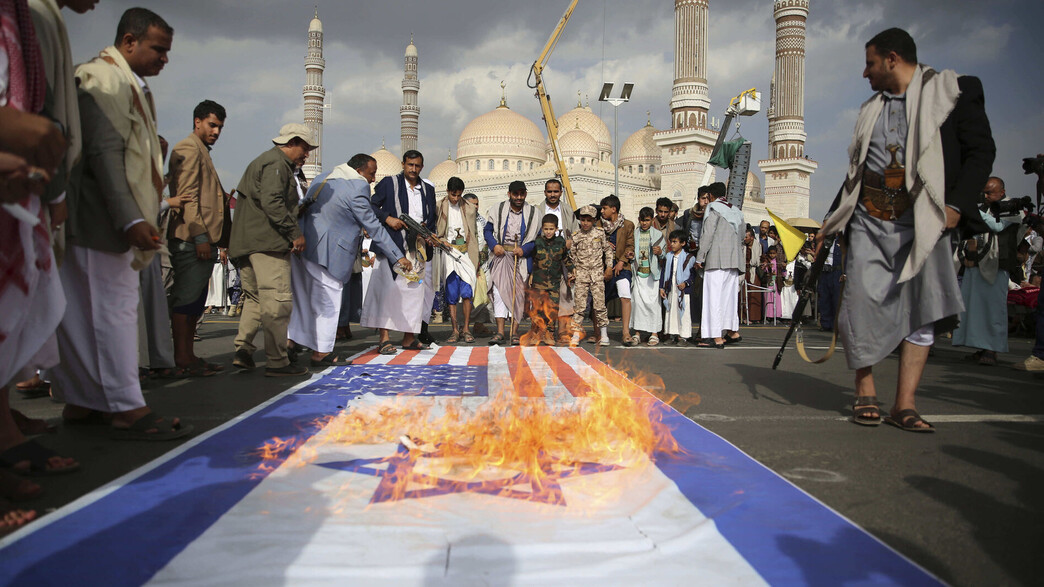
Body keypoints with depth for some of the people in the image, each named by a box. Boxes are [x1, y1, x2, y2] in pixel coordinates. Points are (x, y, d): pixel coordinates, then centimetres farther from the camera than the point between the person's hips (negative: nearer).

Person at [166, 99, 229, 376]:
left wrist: (220, 241, 23)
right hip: (190, 239, -10)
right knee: (185, 299, -8)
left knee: (195, 302, 10)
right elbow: (187, 195, -15)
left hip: (204, 240, 10)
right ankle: (182, 360, -6)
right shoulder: (188, 148, -5)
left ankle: (188, 356, 15)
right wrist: (199, 235, -21)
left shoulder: (202, 152, 26)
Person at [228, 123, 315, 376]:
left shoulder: (262, 162, 26)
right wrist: (295, 233, -17)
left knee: (255, 297, 16)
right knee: (277, 300, -8)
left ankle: (243, 348, 6)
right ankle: (277, 362, -6)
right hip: (268, 242, -11)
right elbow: (272, 202, -21)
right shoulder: (276, 164, -7)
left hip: (246, 243, 11)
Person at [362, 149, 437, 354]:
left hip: (419, 247, 5)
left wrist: (430, 234, 3)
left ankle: (409, 337, 9)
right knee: (389, 287, -10)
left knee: (416, 290, 2)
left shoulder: (428, 189, 18)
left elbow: (432, 218, 21)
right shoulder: (389, 183, 6)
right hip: (393, 243, -4)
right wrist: (388, 218, -13)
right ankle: (384, 337, -10)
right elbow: (372, 206, 2)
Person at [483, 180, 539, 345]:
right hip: (501, 256, 0)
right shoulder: (498, 210, 7)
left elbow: (539, 238, 5)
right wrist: (494, 245, -7)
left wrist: (524, 249, -10)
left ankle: (514, 332, 0)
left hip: (521, 258, 0)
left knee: (518, 292, -3)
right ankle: (500, 332, -11)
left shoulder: (533, 213, 6)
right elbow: (487, 230, 11)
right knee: (499, 290, -11)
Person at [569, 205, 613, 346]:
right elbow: (572, 255, 12)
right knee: (579, 304, -3)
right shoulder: (576, 236, 5)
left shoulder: (600, 233, 5)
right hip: (581, 273, 0)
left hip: (597, 273, 0)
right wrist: (572, 271, 7)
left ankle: (603, 334, 6)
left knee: (599, 303, -4)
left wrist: (609, 267, 9)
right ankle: (576, 334, 2)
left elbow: (608, 250, 13)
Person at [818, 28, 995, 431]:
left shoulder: (953, 91, 6)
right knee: (862, 302, -5)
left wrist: (956, 205, -12)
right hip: (868, 219, 4)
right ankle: (865, 392, 10)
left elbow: (981, 151, 0)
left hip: (922, 219, -3)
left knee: (921, 306, -6)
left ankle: (905, 403, 0)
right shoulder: (871, 109, 20)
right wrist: (831, 221, 22)